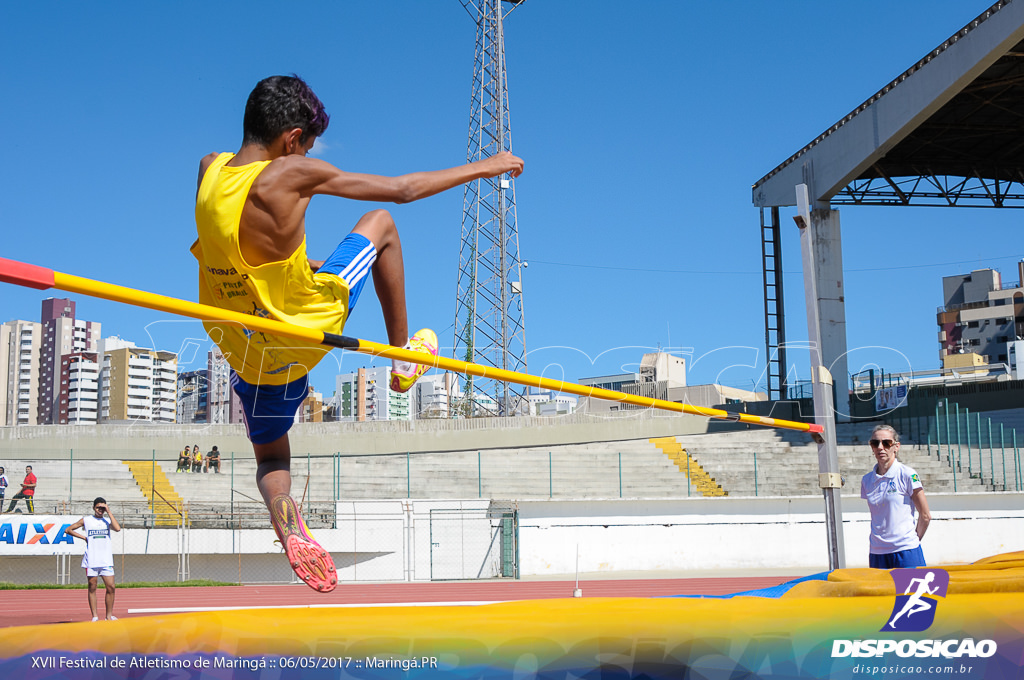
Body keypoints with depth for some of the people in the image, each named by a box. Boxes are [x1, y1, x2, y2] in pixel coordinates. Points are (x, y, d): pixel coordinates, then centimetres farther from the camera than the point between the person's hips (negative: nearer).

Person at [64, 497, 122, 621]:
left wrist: (109, 512, -8)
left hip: (106, 561, 1)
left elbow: (117, 528, -11)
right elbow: (68, 530, 12)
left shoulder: (108, 521, 10)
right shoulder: (86, 520, 7)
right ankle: (95, 616, 7)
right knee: (92, 588, 2)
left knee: (111, 587, -4)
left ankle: (109, 615, 6)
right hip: (91, 560, -1)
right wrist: (84, 537, 2)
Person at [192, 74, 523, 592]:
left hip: (248, 351, 5)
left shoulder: (209, 170, -3)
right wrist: (484, 167, -1)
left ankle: (288, 530, -3)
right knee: (380, 223, 17)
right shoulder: (292, 174, -19)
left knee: (270, 459, 28)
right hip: (306, 324, -5)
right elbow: (401, 189, -12)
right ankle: (404, 357, 26)